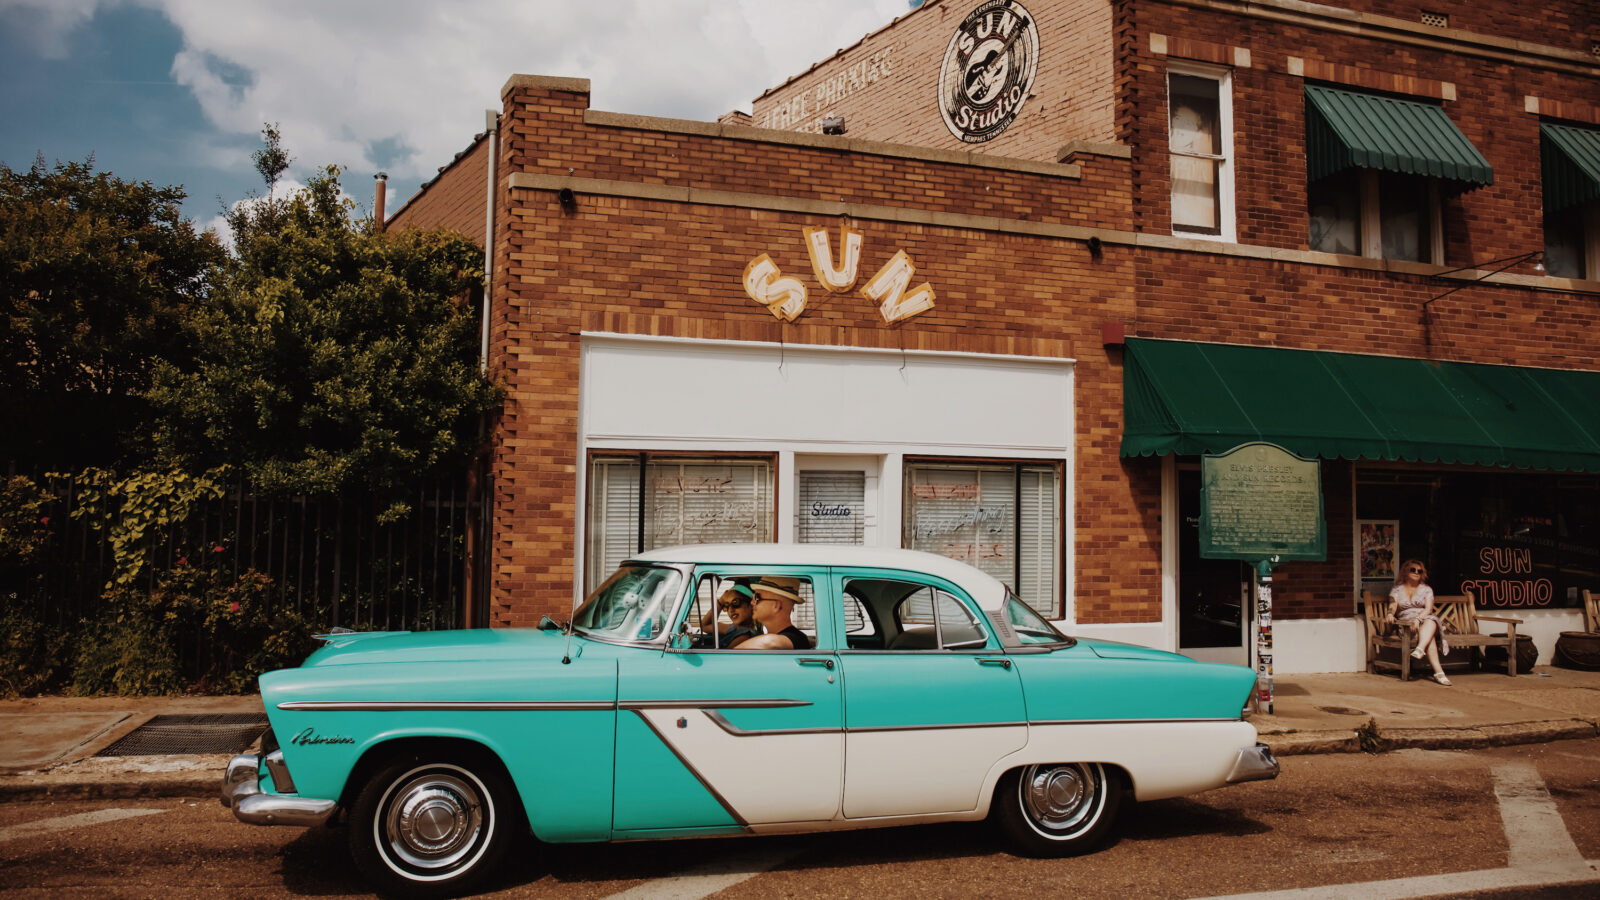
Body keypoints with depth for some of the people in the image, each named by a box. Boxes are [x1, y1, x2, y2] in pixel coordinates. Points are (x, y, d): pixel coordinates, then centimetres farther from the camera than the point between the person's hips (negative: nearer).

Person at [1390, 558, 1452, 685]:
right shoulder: (1397, 590, 17)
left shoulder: (1426, 589, 18)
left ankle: (1420, 649, -66)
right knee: (1430, 636, -34)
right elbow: (1393, 605, -1)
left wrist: (1418, 619, -22)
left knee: (1430, 622, -40)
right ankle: (1438, 672, -50)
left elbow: (1429, 609, 1)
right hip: (1405, 623, -1)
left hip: (1426, 619, 1)